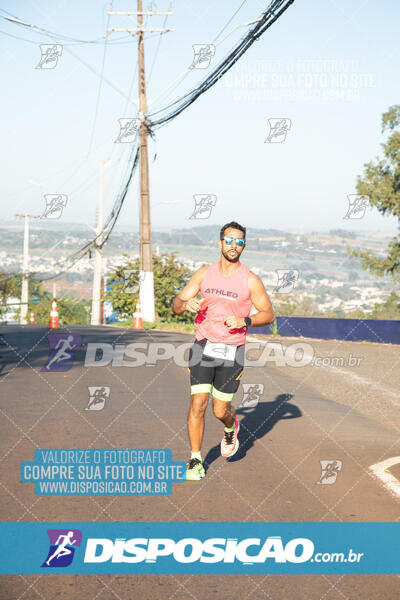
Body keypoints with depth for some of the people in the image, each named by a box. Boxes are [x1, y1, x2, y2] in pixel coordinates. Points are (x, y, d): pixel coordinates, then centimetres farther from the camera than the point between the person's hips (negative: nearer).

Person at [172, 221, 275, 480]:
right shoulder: (204, 274, 4)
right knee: (198, 404, -8)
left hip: (232, 352, -1)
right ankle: (195, 460, 7)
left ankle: (231, 428, 40)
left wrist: (244, 321, -16)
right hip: (203, 348, 1)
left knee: (221, 410, 3)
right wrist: (186, 304, -17)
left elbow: (268, 314, 2)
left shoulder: (250, 280, -2)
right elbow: (176, 304, 7)